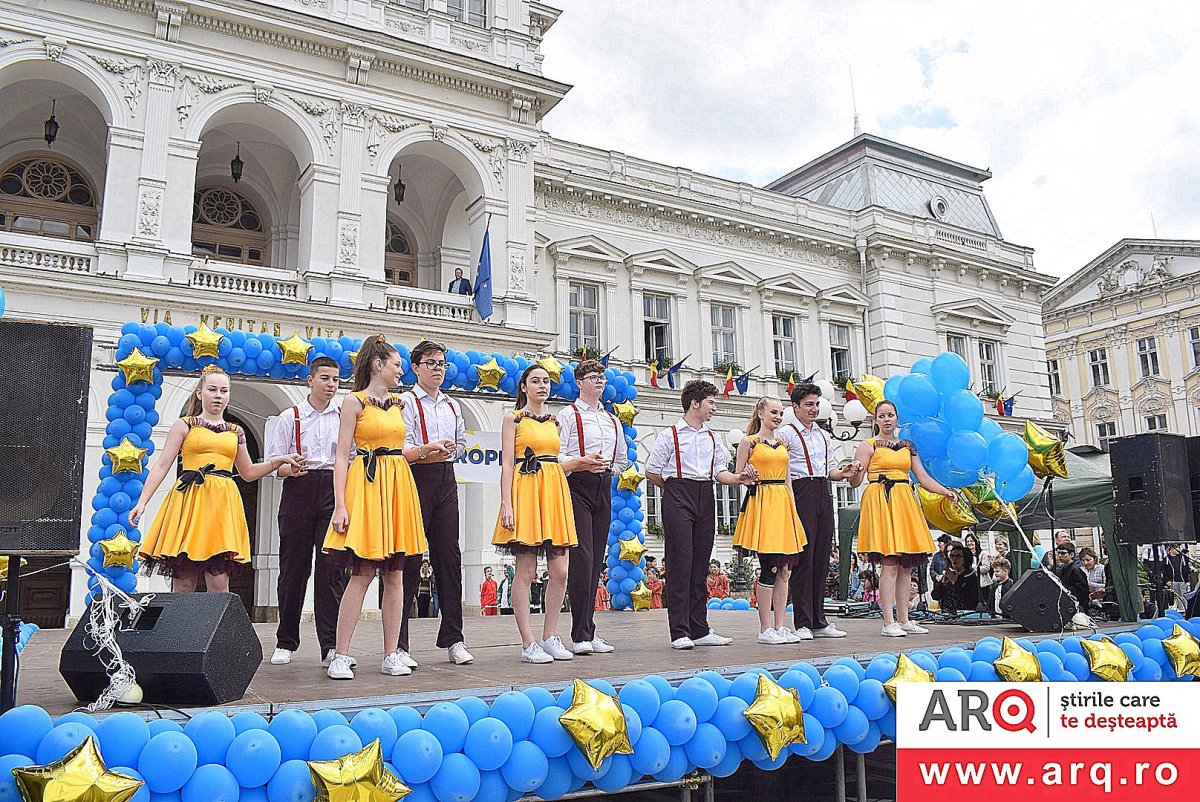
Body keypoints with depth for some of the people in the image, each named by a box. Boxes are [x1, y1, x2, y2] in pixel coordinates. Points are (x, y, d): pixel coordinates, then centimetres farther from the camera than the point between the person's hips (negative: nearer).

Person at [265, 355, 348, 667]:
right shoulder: (291, 417, 10)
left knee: (332, 566, -7)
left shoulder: (345, 416, 13)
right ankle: (286, 643, 17)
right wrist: (290, 468, -15)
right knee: (293, 567, 4)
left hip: (334, 491, 0)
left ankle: (331, 646, -5)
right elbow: (273, 463, 6)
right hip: (299, 491, 0)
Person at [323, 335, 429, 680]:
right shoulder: (355, 401, -1)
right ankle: (341, 656, 0)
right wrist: (340, 505, -14)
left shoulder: (398, 403, 17)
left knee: (395, 574, 4)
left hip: (398, 485, 6)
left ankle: (391, 655, 9)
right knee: (362, 573, -8)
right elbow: (342, 456, -7)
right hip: (366, 486, -6)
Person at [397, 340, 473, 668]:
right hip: (415, 480, -5)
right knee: (409, 559, -6)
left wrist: (440, 452, 6)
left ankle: (453, 639, 11)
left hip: (446, 481, 6)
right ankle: (398, 644, -2)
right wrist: (425, 450, -27)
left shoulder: (452, 406, 19)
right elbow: (401, 449, -10)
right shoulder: (406, 402, 0)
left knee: (449, 557, 5)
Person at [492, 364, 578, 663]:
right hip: (525, 490, -6)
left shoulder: (554, 421, 20)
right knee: (526, 571, -5)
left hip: (555, 491, 6)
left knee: (560, 571, 1)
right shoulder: (513, 419, 3)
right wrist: (506, 504, -12)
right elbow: (507, 464, -4)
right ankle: (528, 643, 2)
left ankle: (549, 637, 13)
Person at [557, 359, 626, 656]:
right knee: (582, 558, -13)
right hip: (577, 487, -6)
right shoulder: (568, 415, 2)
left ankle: (588, 632, 10)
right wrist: (582, 462, -21)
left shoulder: (613, 420, 20)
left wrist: (607, 468, 11)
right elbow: (556, 456, -6)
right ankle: (581, 635, -10)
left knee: (596, 561, 5)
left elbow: (622, 459, 27)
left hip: (603, 489, 6)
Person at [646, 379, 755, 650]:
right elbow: (652, 473, 1)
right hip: (678, 498, -6)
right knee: (680, 563, -8)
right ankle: (679, 632, -4)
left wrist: (740, 478, -7)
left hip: (705, 499, 6)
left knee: (700, 564, 8)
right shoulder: (671, 435, 1)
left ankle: (699, 630, 13)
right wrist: (675, 489, 6)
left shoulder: (712, 438, 18)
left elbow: (719, 472, 11)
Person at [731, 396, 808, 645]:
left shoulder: (782, 444, 19)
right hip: (761, 502, -6)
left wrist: (793, 509, 13)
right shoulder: (748, 442, 1)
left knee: (784, 570, 4)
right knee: (769, 569, -8)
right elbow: (737, 476, 1)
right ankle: (765, 629, 0)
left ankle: (779, 626, 11)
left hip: (783, 504, 7)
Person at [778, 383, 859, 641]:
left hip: (824, 494, 7)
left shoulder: (824, 436, 21)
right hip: (800, 493, -6)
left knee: (822, 556, 6)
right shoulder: (786, 434, 0)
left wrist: (842, 473, 2)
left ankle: (819, 621, 13)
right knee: (803, 555, -8)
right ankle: (802, 623, -3)